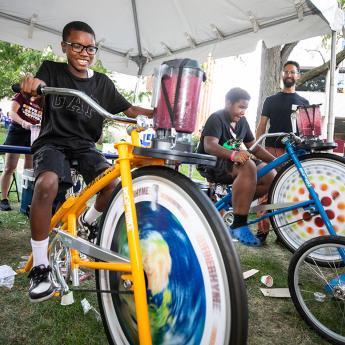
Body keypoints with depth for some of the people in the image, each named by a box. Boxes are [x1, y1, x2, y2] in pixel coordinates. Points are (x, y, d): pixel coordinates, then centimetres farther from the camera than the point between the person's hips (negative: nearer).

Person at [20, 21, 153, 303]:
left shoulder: (102, 83, 5)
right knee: (47, 184, -34)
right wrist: (30, 85, -40)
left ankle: (87, 221, 8)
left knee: (114, 182, -26)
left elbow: (129, 110, 5)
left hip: (85, 145, 2)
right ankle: (40, 267, -18)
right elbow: (32, 99, -16)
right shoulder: (51, 70, 0)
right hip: (52, 142, -2)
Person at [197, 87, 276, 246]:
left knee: (270, 176, -11)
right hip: (211, 164, -8)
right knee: (248, 166, -37)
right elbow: (209, 146, -30)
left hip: (231, 162, 8)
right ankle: (239, 226, -34)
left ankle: (234, 204, 3)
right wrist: (233, 154, -47)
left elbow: (254, 147, 10)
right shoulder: (216, 118, -13)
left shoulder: (242, 122, 11)